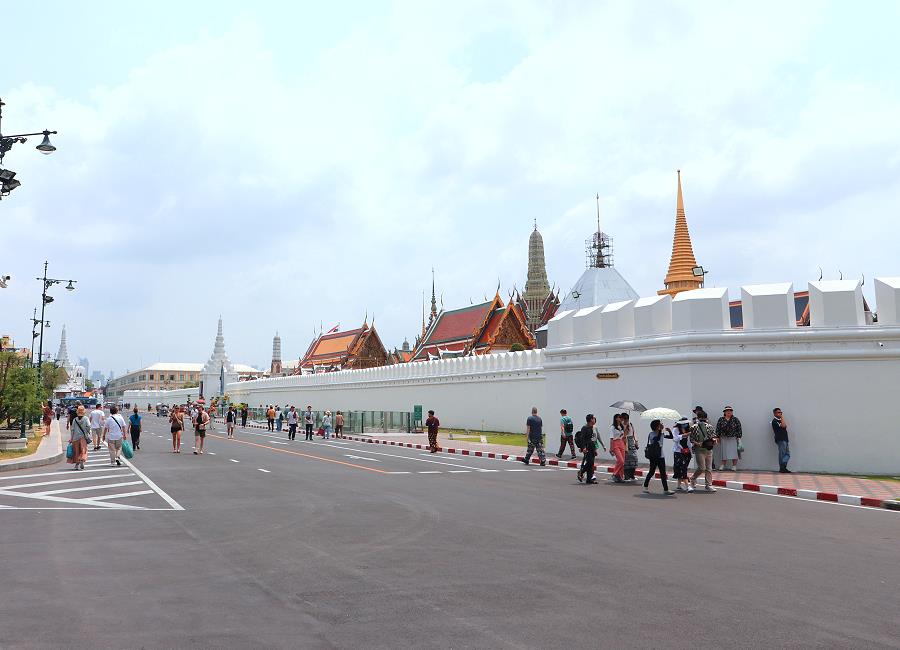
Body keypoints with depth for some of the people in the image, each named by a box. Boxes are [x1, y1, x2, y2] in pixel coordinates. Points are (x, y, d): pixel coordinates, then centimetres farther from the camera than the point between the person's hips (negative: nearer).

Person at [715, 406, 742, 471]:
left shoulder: (735, 420, 3)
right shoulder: (721, 420, 5)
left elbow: (739, 429, 2)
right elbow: (718, 429, 5)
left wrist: (739, 437, -3)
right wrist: (717, 437, 0)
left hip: (733, 439, -1)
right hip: (723, 439, 1)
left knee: (734, 452, -3)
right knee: (723, 452, 4)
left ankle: (734, 466, 3)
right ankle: (723, 465, 12)